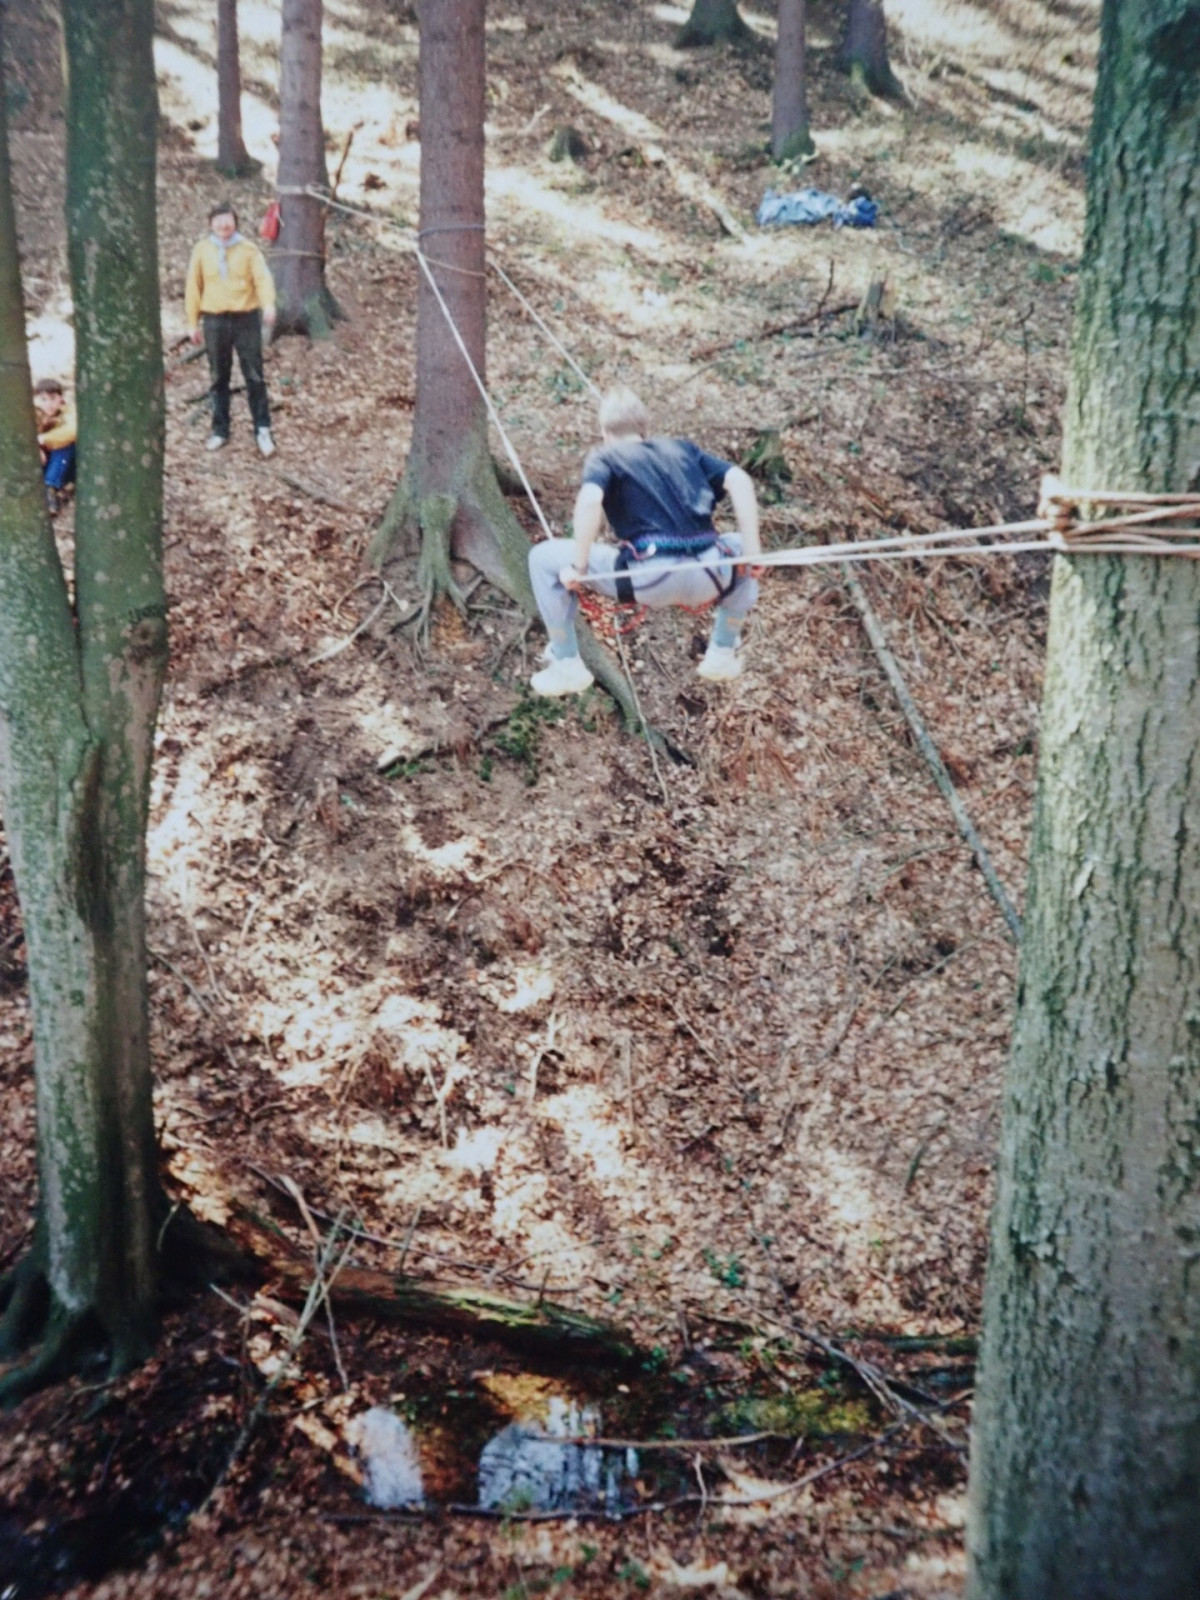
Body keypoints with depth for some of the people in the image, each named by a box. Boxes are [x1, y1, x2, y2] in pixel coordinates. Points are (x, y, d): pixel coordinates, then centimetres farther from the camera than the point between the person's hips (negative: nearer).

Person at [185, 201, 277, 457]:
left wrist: (269, 304, -32)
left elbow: (262, 277, -13)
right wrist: (193, 323, 6)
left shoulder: (248, 249, -1)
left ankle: (263, 430, 6)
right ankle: (220, 429, 19)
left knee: (255, 376, -1)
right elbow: (194, 287, 8)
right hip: (215, 320, 2)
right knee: (219, 378, 9)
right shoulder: (202, 250, 4)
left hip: (246, 318, -2)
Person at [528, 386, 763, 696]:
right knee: (739, 546, 40)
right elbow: (739, 480, 11)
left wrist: (578, 567, -2)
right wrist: (751, 553, 12)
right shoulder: (683, 448, 25)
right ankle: (723, 655, 36)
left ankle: (567, 667, 18)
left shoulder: (604, 457, 14)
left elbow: (590, 500, -9)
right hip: (709, 579, 4)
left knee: (544, 558, 14)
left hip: (648, 579, -4)